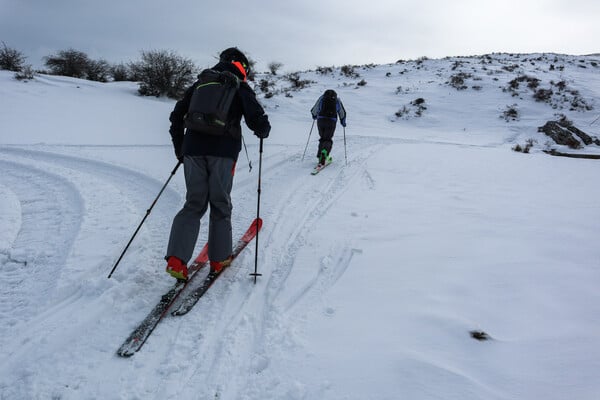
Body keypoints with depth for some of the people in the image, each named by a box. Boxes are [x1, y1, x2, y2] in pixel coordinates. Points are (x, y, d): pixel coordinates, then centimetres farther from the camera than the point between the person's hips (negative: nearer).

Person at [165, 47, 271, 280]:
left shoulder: (200, 84, 20)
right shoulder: (241, 88, 8)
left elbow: (177, 116, 19)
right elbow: (256, 119, -5)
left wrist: (179, 148, 26)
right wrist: (263, 131, 18)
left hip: (193, 150, 3)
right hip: (222, 152, -3)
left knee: (194, 204, 7)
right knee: (220, 205, 9)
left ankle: (176, 259, -5)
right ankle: (219, 259, 15)